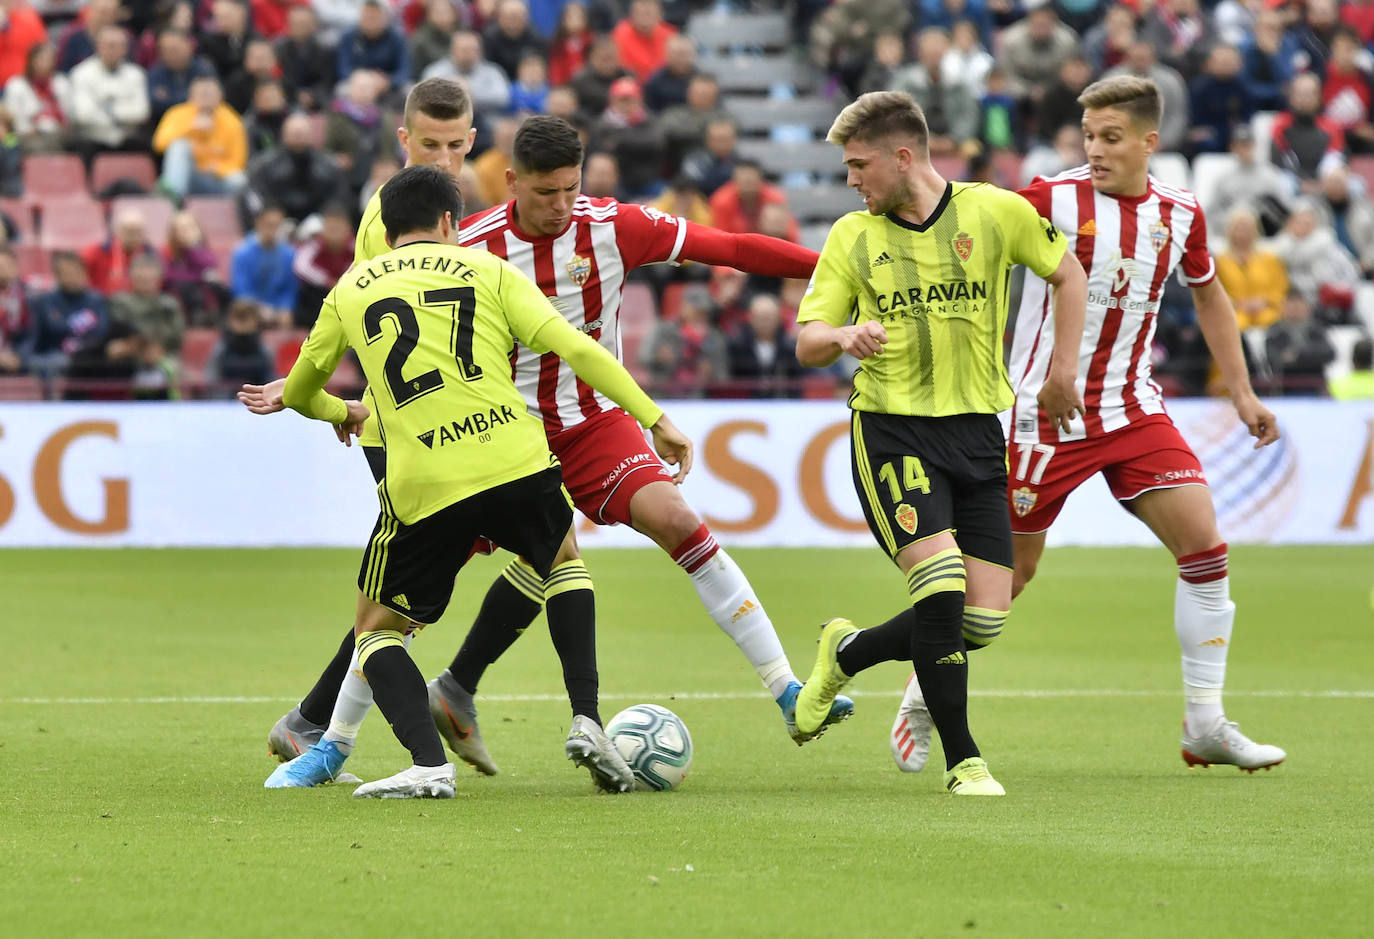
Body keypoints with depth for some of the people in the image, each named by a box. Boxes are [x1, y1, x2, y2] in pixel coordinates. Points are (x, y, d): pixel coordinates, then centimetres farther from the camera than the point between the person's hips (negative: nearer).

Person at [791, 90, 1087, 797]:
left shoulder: (995, 212, 0)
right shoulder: (852, 237, 3)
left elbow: (1067, 274, 16)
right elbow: (806, 344, 4)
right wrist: (847, 335, -18)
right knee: (941, 590, -19)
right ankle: (962, 761, -5)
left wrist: (1062, 371, 13)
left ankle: (847, 655, 23)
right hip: (890, 429, -2)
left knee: (984, 620, -3)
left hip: (977, 430, 2)